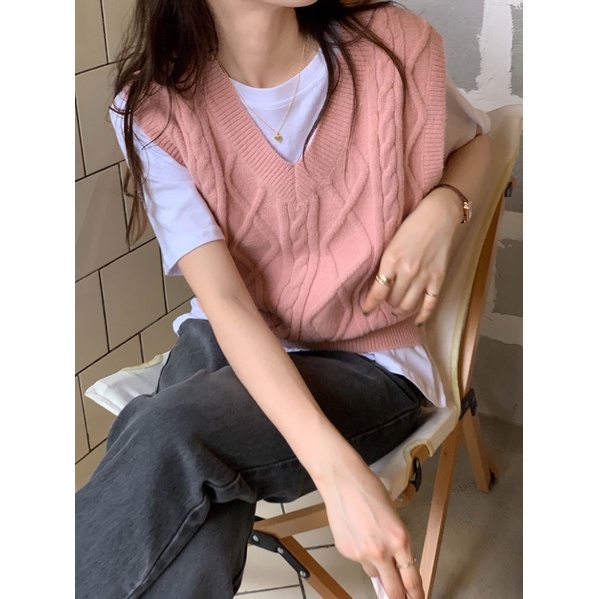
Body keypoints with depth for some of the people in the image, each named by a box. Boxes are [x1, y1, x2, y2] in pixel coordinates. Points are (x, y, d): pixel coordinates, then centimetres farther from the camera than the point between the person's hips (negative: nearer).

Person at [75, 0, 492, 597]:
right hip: (226, 346, 1)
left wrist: (439, 210, -13)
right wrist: (337, 471, -34)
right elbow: (225, 302, -20)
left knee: (169, 438, -31)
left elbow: (474, 139, 13)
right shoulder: (154, 109, -11)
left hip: (367, 362, 0)